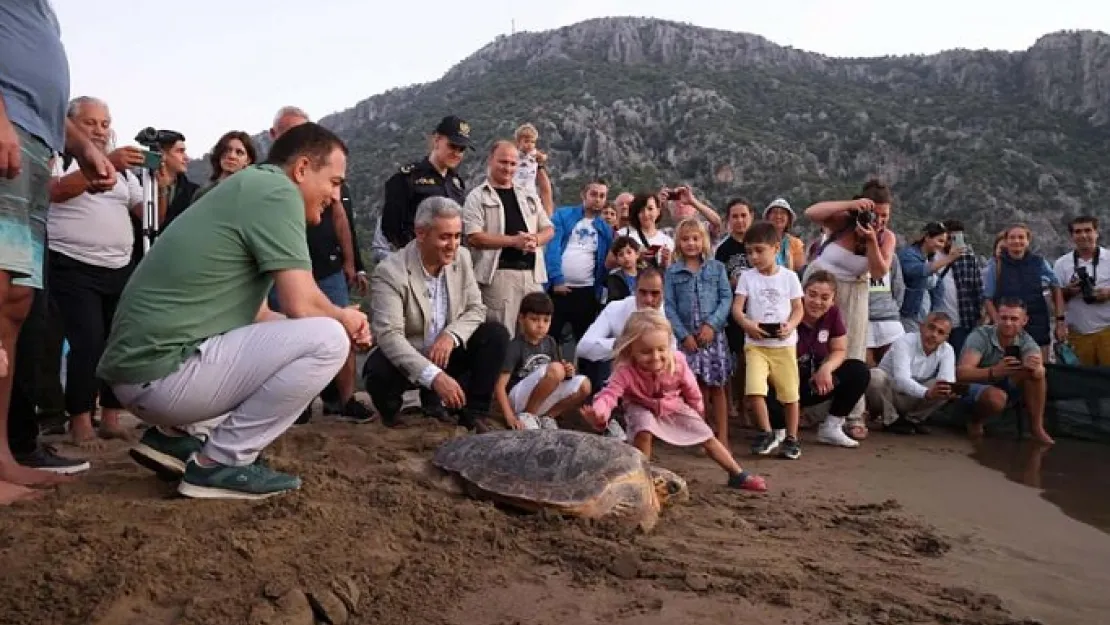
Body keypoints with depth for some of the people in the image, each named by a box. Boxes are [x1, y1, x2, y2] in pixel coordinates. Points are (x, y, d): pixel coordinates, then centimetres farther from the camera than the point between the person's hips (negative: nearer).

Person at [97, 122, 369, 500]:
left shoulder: (249, 190, 19)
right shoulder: (276, 190, -10)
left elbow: (255, 314, 19)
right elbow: (302, 305, -17)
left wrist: (340, 321, 10)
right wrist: (344, 319, 4)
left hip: (138, 366, 10)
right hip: (162, 371, -10)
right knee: (328, 340, -13)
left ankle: (171, 437, 16)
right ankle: (221, 462, -6)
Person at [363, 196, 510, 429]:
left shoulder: (462, 257, -5)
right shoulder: (390, 272, -23)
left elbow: (476, 309, -2)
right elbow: (389, 335, -32)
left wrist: (451, 335, -25)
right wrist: (434, 376, -44)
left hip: (447, 353, 5)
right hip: (407, 361, -4)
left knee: (496, 334, -15)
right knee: (379, 371, -36)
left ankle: (473, 414, -5)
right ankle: (392, 415, 1)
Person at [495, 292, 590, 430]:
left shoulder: (550, 343, 6)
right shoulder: (515, 347, -12)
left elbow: (556, 377, 14)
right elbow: (499, 386, -17)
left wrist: (568, 372, -10)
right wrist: (510, 417, -29)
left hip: (543, 401, 6)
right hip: (518, 399, -6)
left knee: (584, 385, -14)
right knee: (555, 369, -29)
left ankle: (545, 417, -2)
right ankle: (527, 415, -13)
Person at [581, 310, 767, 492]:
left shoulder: (677, 362, -28)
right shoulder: (626, 371, -38)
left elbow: (690, 388, -9)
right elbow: (610, 394, -50)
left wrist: (697, 409, 7)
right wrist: (599, 412, -73)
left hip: (675, 406, 3)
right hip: (642, 409, -3)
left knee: (708, 437, 4)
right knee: (643, 431, -35)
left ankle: (738, 475, 20)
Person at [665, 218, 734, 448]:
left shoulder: (717, 267, 7)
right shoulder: (672, 272, 6)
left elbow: (726, 298, 0)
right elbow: (669, 306, 0)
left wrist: (711, 324, -13)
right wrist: (683, 334, -9)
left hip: (714, 335, 0)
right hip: (687, 337, 0)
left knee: (716, 387, 4)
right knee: (697, 388, 2)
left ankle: (722, 438, 10)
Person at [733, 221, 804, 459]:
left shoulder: (789, 276, 2)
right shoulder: (747, 277, 3)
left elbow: (798, 309, 3)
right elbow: (736, 308, -4)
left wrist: (791, 325, -18)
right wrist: (747, 324, -25)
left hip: (784, 344, 0)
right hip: (756, 344, 0)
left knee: (790, 393, 6)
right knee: (754, 390, -15)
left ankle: (792, 438, 23)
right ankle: (766, 433, 4)